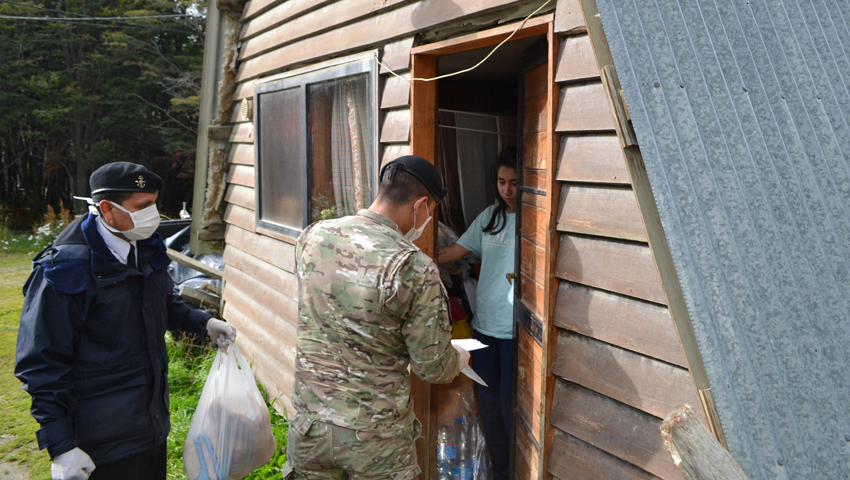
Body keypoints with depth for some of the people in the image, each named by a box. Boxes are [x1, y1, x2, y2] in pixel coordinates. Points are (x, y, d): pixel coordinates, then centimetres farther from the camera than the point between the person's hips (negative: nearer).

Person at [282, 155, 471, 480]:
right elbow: (432, 368, -14)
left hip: (309, 426, 4)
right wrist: (459, 359, 10)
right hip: (376, 440, -3)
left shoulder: (312, 237, -5)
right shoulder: (417, 270, -21)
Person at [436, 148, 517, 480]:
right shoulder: (490, 216, 8)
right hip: (484, 324, 6)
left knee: (509, 407, 1)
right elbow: (456, 250, 10)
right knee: (488, 404, 15)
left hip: (515, 330, -6)